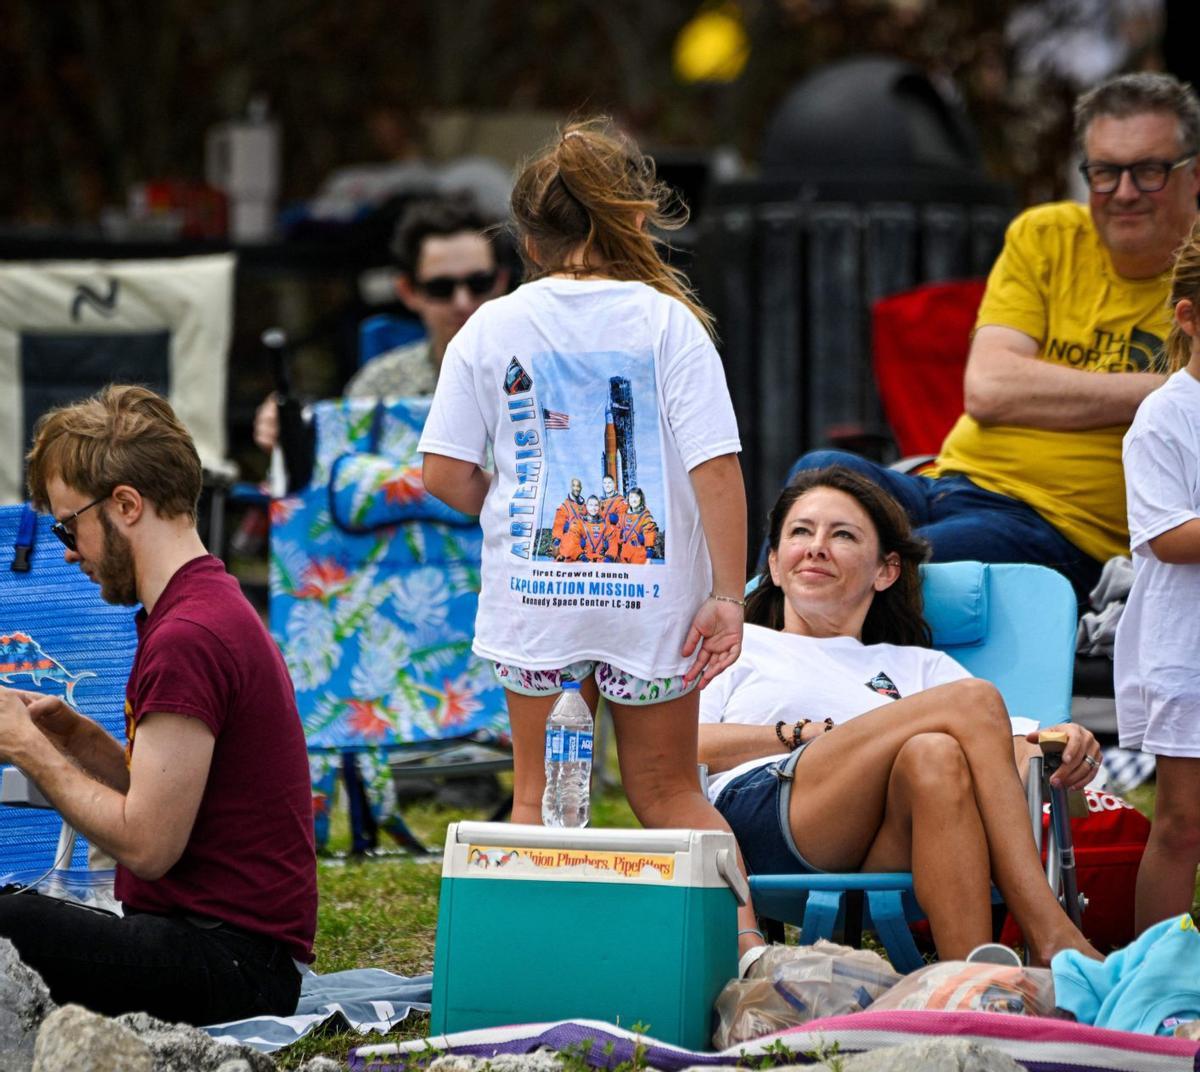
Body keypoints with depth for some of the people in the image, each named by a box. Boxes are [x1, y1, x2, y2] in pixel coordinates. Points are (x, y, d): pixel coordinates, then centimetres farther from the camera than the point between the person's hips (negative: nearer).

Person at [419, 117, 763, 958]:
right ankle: (740, 932, -1)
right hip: (654, 592, 0)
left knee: (542, 794, 13)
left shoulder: (491, 331, 0)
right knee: (668, 789, 13)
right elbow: (717, 468, -9)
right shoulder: (668, 322, -3)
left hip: (533, 589, 0)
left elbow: (446, 475, -2)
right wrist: (728, 595, -5)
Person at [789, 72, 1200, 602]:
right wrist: (1155, 390, -8)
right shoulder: (1043, 238, 12)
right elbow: (987, 388, -2)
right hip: (949, 486, 4)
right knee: (822, 474, -26)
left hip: (1061, 534, -4)